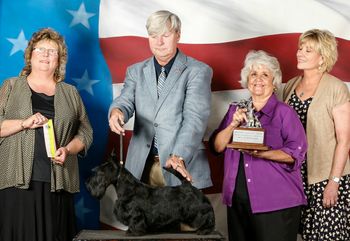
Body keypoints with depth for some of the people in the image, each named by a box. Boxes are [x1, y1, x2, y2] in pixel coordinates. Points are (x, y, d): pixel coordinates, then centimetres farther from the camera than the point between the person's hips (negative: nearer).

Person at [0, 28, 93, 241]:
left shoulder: (70, 93, 16)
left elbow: (85, 132, 13)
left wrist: (68, 149, -5)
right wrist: (24, 123, -12)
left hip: (58, 183, 1)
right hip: (18, 181, -1)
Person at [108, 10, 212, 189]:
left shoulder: (198, 71, 0)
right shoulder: (136, 71, 15)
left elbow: (195, 117, -12)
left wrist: (179, 157, -26)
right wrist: (117, 111, -23)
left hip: (184, 166, -3)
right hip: (142, 166, 3)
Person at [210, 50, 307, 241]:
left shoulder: (284, 112, -3)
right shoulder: (236, 110, 12)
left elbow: (297, 153, -11)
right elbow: (216, 147, 6)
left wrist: (262, 154, -23)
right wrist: (233, 125, -11)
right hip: (237, 200, 5)